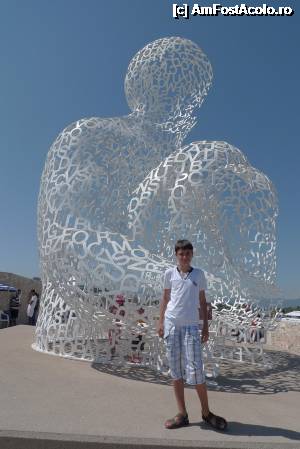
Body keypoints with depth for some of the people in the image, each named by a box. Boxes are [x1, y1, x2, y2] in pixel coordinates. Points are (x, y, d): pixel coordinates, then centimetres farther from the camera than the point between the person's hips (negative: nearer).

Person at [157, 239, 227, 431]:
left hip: (191, 326, -1)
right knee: (176, 370, 7)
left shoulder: (199, 274, 6)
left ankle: (206, 412, 17)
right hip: (171, 324, 1)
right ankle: (182, 414, 19)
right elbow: (165, 298, 12)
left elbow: (203, 301, 10)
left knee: (195, 370, -3)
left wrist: (206, 326, 7)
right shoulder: (169, 273, 6)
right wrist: (160, 321, 7)